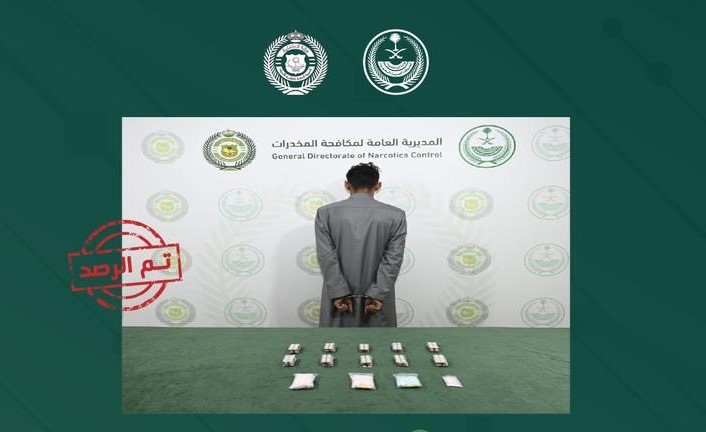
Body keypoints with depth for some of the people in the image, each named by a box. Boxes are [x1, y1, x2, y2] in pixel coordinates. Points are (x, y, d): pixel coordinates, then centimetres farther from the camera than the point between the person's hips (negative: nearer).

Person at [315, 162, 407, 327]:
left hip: (338, 296, 1)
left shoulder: (326, 213, -4)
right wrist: (377, 294, -8)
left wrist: (339, 293, -8)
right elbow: (393, 259, -9)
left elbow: (326, 257, -9)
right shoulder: (396, 215, -5)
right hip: (378, 297, 0)